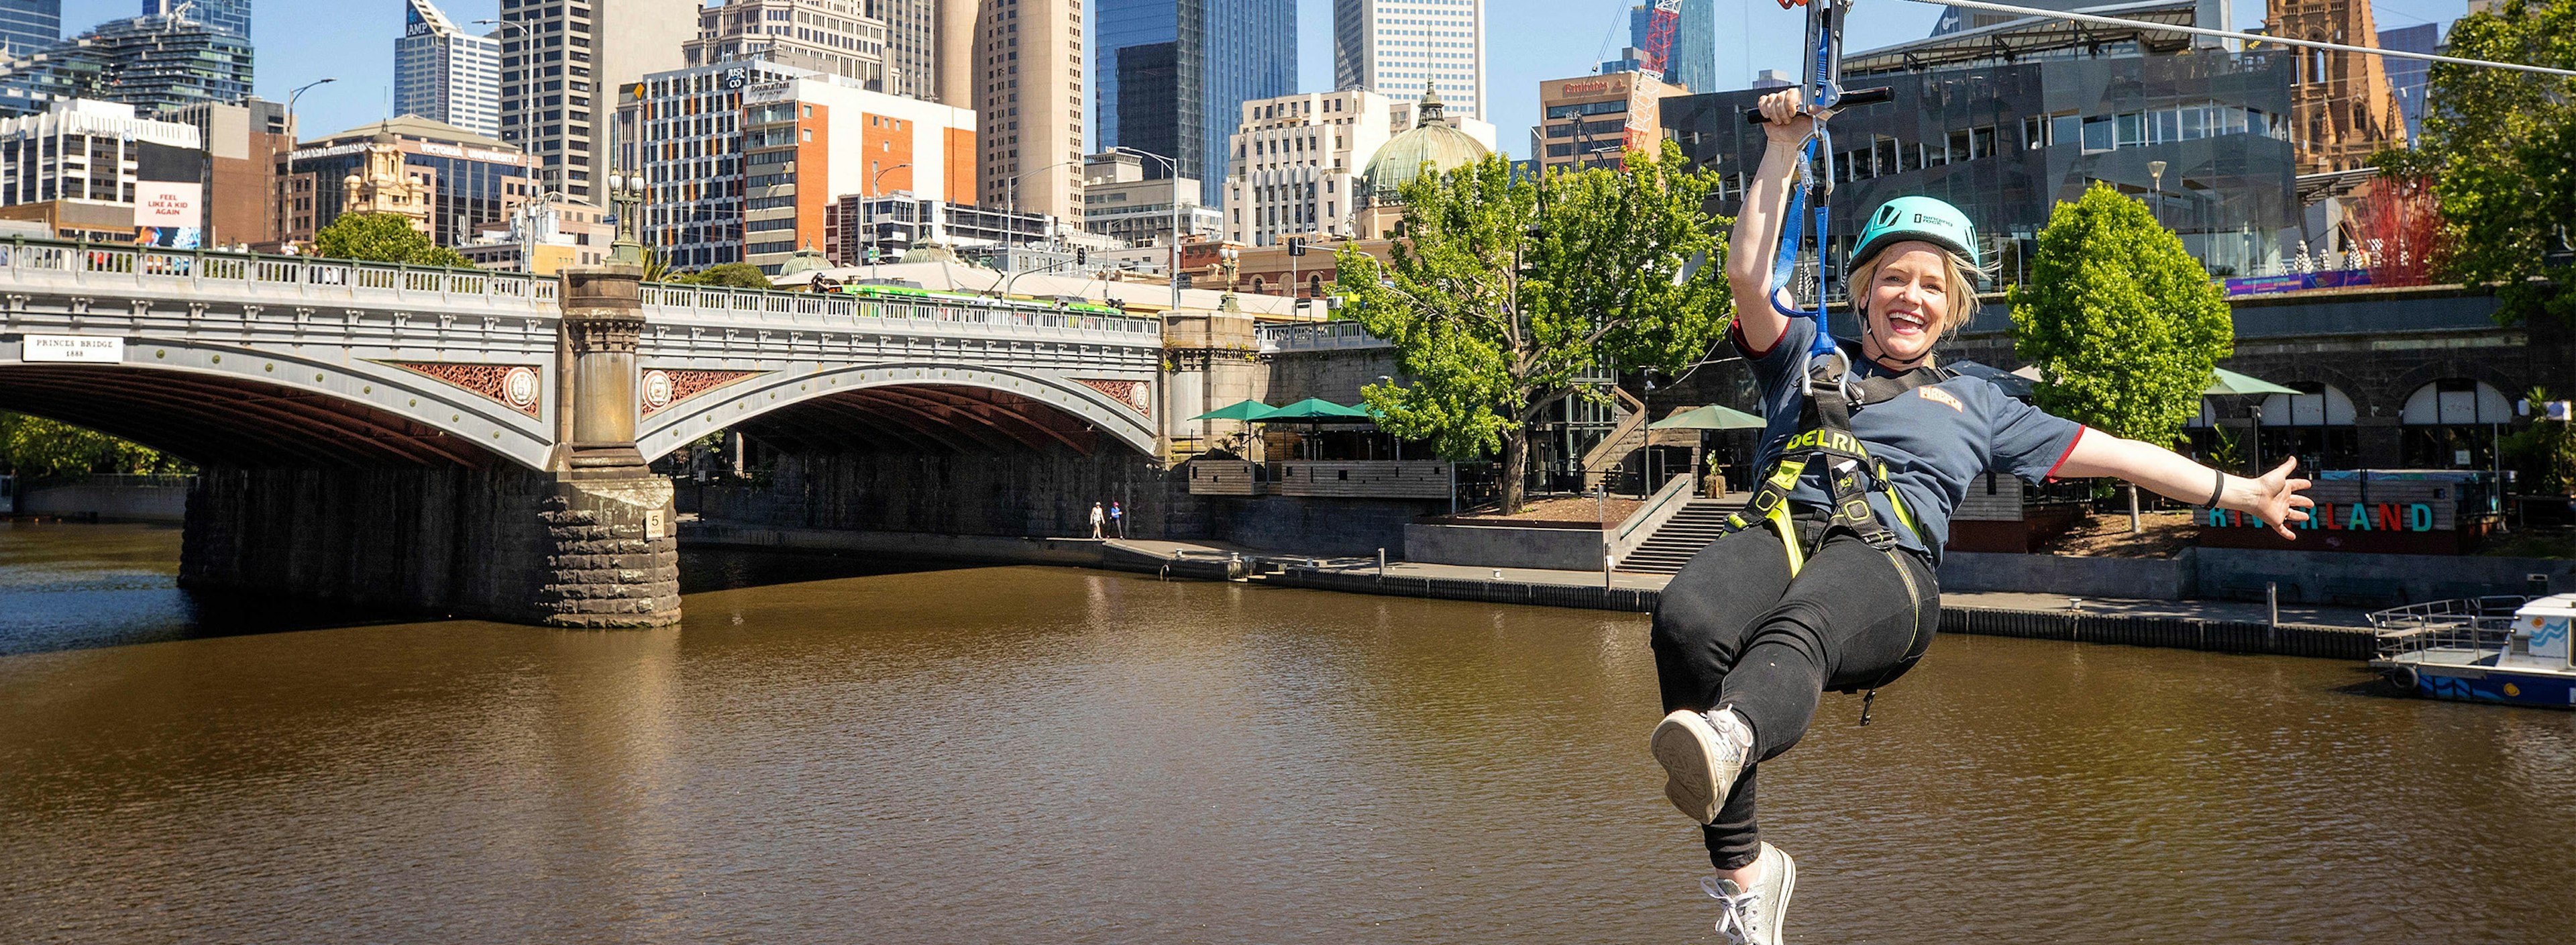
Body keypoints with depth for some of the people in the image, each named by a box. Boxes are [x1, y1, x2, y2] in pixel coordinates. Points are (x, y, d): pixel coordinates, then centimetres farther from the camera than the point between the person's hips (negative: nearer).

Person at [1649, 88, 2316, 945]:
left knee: (1798, 629, -40)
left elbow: (2110, 453, 36)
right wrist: (1783, 153, 13)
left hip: (1885, 563, 0)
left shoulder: (1974, 406, 34)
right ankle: (1742, 870, -37)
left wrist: (2242, 493, 38)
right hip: (1780, 528, 1)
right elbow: (1748, 273, 17)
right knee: (1688, 620, -38)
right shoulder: (1807, 356, 33)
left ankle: (1727, 738, -73)